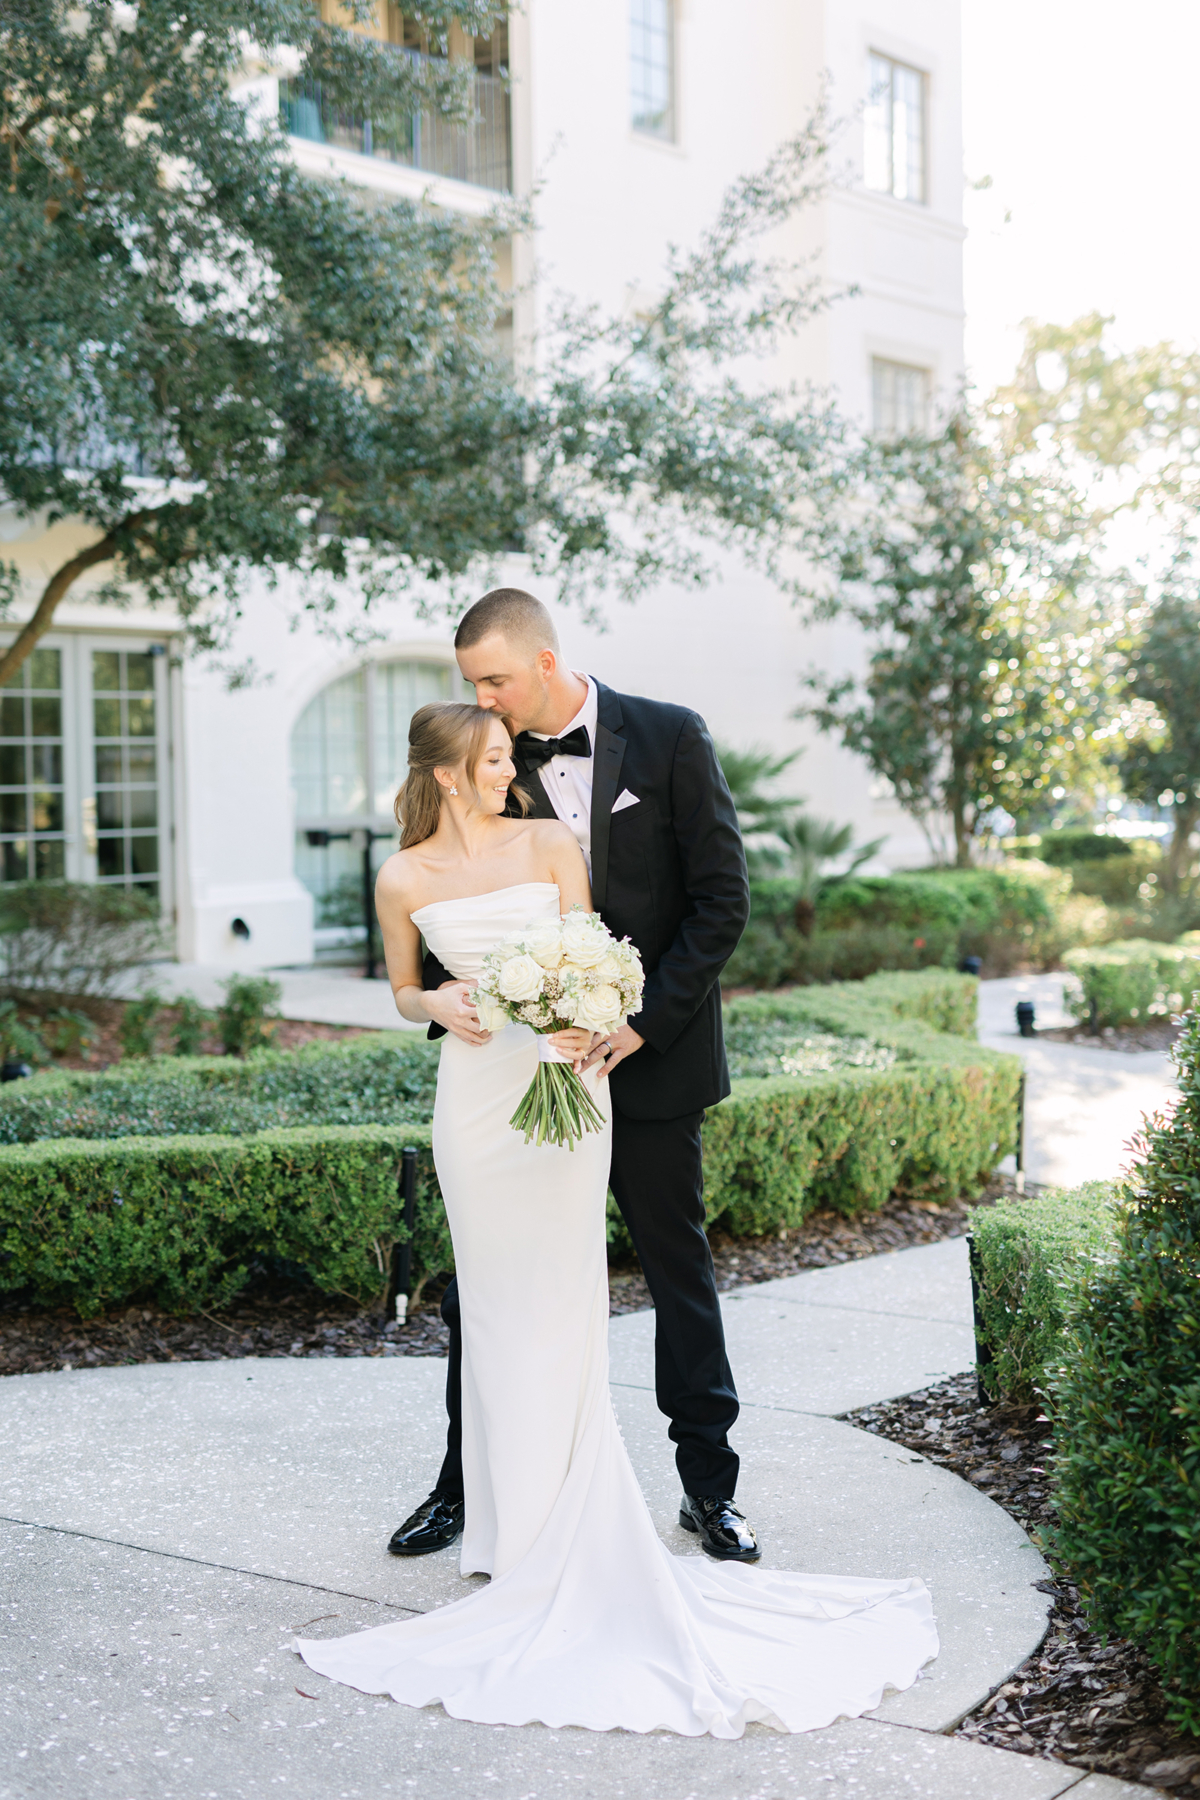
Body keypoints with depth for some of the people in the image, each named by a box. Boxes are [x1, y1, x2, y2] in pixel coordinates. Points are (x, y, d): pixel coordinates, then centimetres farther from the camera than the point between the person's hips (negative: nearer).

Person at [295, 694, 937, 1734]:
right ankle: (513, 1525, 16)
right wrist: (436, 1005, -8)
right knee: (494, 1304, 6)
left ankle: (556, 1529, 7)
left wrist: (589, 1037, -19)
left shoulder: (551, 844, 1)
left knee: (560, 1299, -1)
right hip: (475, 1091, 1)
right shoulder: (404, 880, 3)